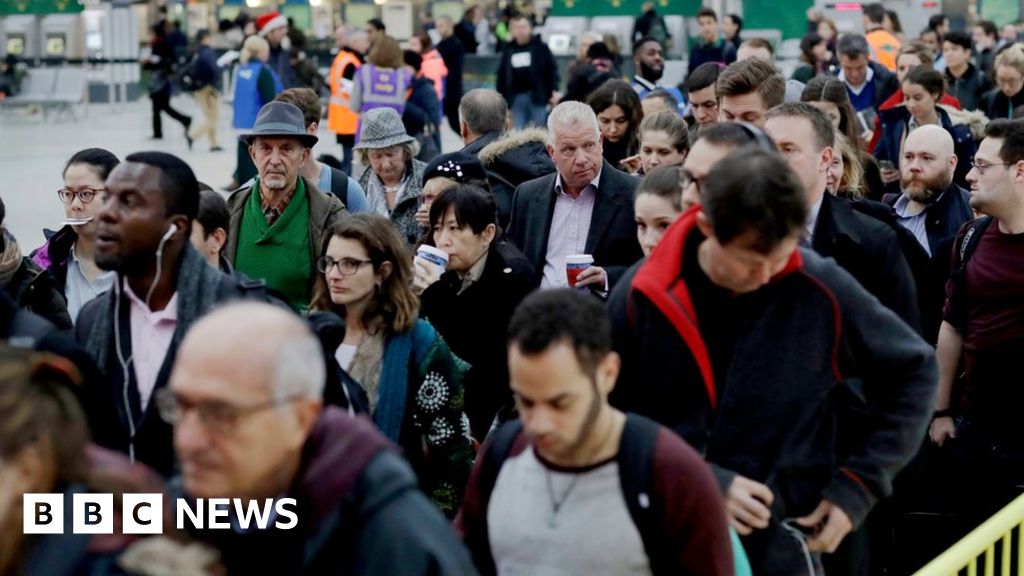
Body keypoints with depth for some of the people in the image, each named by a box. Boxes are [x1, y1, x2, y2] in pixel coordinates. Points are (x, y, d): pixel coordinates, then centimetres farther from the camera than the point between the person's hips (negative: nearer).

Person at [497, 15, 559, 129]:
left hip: (537, 96, -2)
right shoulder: (508, 50, 11)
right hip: (516, 98, 2)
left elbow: (552, 70, 0)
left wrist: (554, 90, -11)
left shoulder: (541, 47, 3)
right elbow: (501, 75, 14)